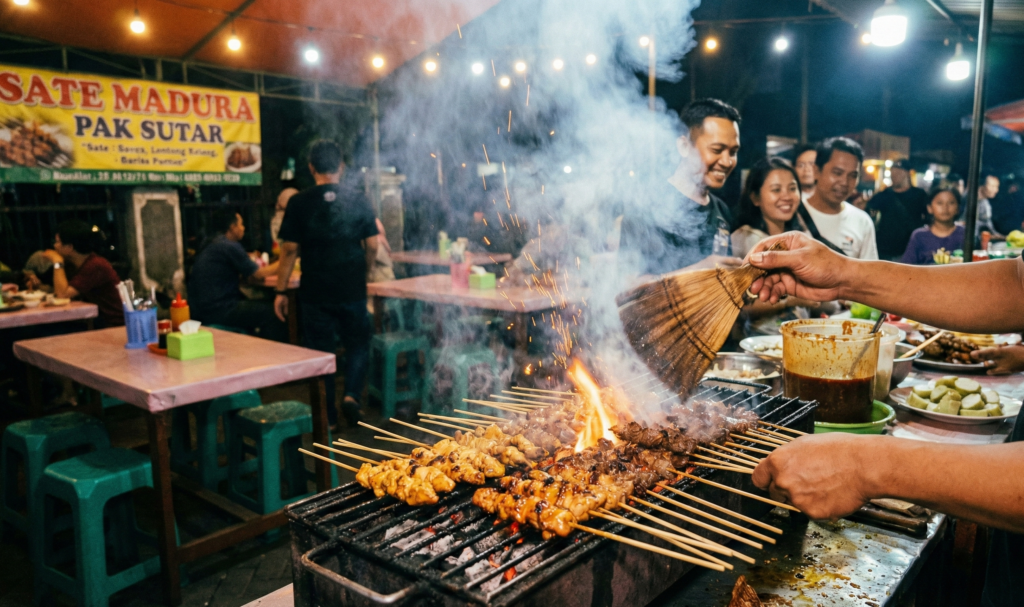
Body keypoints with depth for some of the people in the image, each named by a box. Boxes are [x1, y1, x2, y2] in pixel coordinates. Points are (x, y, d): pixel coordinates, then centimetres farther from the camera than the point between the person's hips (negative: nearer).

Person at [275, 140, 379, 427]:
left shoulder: (300, 203, -5)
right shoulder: (358, 198, -2)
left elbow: (290, 249, -5)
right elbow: (372, 245, -2)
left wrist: (281, 291, 2)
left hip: (315, 293, 0)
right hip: (352, 290, 1)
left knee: (320, 350, 10)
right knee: (358, 343, 19)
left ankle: (327, 417, 16)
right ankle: (352, 393, 1)